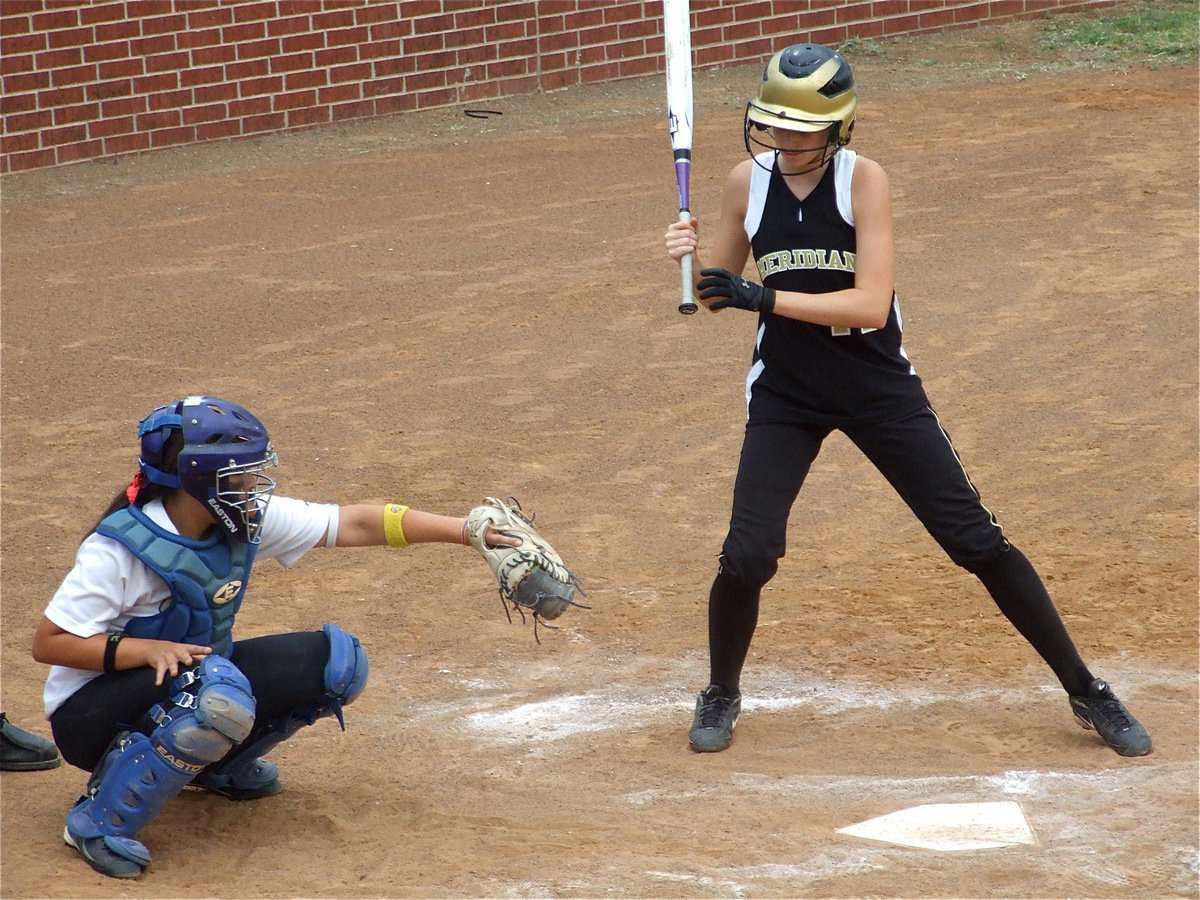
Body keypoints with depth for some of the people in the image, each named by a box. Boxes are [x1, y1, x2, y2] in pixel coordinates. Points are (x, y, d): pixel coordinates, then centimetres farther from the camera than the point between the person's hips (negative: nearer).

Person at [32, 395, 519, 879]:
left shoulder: (247, 520, -7)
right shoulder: (120, 547, -24)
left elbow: (357, 524, -5)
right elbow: (49, 643, -22)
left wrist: (469, 530, -9)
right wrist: (148, 649, -33)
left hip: (194, 681, 7)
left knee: (339, 660, -5)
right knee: (219, 694, -39)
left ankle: (217, 763, 13)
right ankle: (101, 819, -22)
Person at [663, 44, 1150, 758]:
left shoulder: (864, 181, -17)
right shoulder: (747, 183, -7)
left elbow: (871, 304, -25)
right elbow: (718, 292, 4)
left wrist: (763, 297, -31)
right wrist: (696, 260, -18)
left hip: (880, 389, -2)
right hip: (785, 395, 2)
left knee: (978, 540, 0)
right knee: (748, 554, -12)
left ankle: (1086, 691, 13)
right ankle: (722, 695, 17)